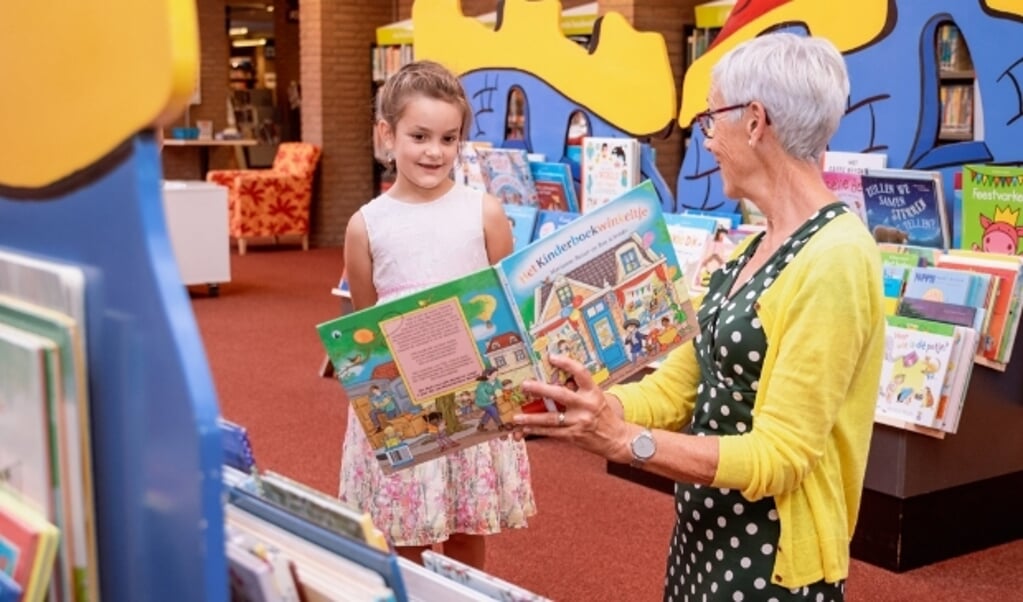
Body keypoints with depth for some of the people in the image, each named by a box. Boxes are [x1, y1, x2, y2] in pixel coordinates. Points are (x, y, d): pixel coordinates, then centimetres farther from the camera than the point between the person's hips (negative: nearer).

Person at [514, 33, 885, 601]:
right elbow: (675, 387, 6)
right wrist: (573, 409, -6)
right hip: (704, 534, 8)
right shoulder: (754, 249, 7)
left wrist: (621, 439, -29)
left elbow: (775, 456, -24)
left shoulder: (834, 260, -22)